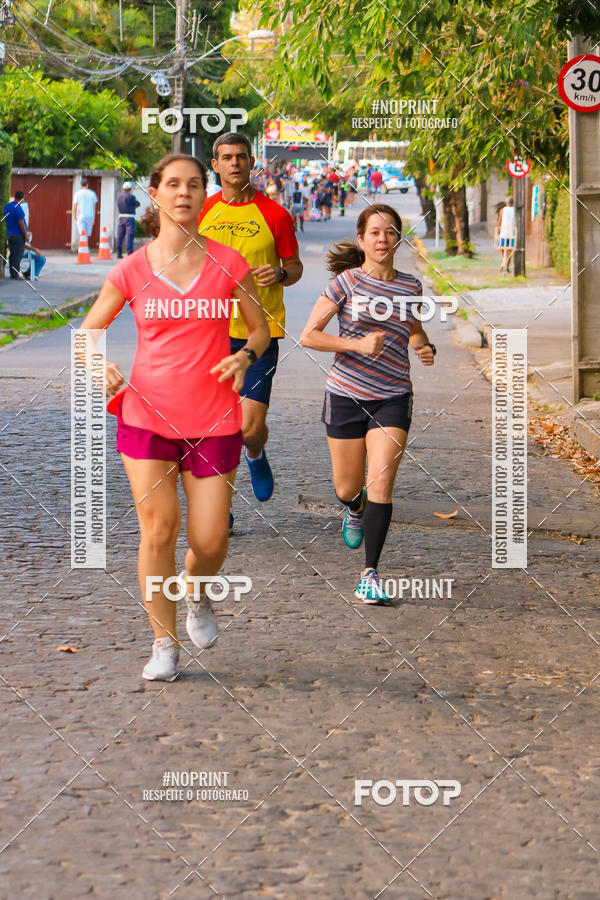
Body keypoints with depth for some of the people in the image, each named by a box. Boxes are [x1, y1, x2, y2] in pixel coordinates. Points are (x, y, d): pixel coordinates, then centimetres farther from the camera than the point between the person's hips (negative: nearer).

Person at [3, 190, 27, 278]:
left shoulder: (7, 206, 7)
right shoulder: (18, 208, -17)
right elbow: (21, 223, -19)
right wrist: (26, 235, -11)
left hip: (9, 234, 8)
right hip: (19, 235, -8)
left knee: (12, 254, 12)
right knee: (18, 255, -3)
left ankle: (12, 273, 14)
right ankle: (16, 274, -3)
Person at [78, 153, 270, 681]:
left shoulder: (227, 263, 0)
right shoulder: (133, 270, 0)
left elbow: (260, 328, 10)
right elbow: (87, 333, 8)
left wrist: (244, 356, -12)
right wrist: (100, 368, -13)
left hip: (214, 420, 1)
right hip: (147, 415, 0)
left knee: (210, 541, -1)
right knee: (158, 529, -7)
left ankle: (196, 591, 36)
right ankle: (164, 643, 10)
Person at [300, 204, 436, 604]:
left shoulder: (411, 286, 4)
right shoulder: (347, 282, -7)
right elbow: (308, 335, -8)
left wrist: (426, 348, 0)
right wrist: (357, 344, -20)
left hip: (393, 398, 1)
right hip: (347, 395, -1)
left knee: (380, 485, -12)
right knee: (347, 489, 10)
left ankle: (370, 574, -5)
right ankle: (355, 510, 49)